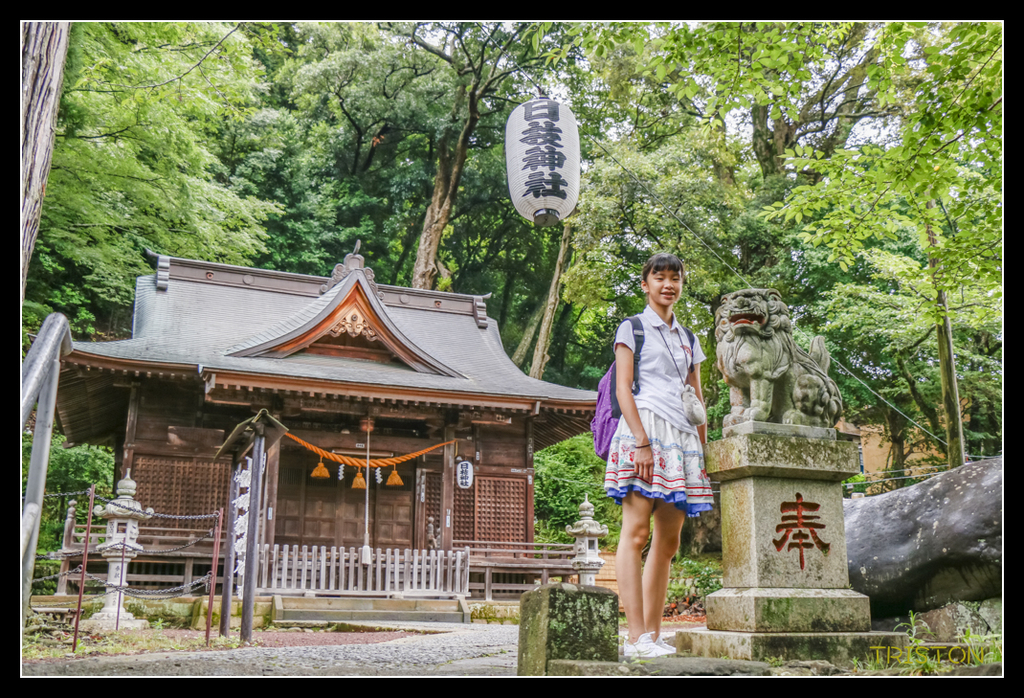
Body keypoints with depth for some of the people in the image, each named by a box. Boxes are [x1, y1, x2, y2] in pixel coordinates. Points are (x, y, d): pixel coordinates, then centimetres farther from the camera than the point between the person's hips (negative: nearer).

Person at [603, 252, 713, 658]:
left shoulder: (688, 339, 23)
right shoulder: (632, 329, 7)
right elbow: (622, 388, -4)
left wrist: (704, 449, 12)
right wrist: (641, 440, -16)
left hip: (682, 436, 7)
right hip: (644, 429, -6)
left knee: (668, 541, 4)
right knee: (636, 533, -12)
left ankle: (653, 634, 8)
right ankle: (637, 637, -14)